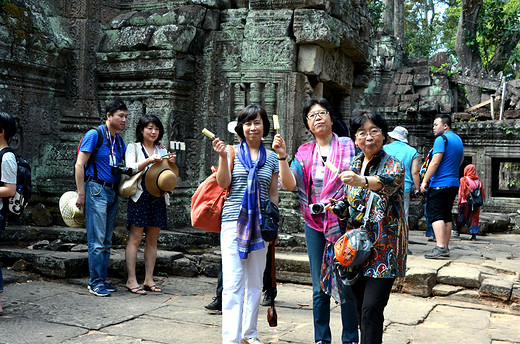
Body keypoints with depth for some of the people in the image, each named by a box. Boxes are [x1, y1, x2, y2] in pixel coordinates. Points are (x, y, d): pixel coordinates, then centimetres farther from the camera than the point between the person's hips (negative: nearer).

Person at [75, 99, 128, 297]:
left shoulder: (119, 141, 15)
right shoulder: (94, 135, -6)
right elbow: (79, 165, -8)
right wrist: (81, 194, -13)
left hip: (112, 192, 7)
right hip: (96, 190, -7)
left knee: (107, 241, 10)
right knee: (97, 241, -7)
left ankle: (102, 280, 17)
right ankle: (95, 282, 0)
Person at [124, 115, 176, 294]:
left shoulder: (162, 150, 18)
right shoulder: (133, 148, 7)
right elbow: (131, 168, -8)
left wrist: (171, 164, -4)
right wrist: (149, 161, -21)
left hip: (158, 198, 4)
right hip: (140, 197, -4)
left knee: (152, 240, 6)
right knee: (135, 239, -6)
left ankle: (149, 279, 10)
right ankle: (131, 280, -4)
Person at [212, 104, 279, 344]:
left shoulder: (271, 158, 11)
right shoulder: (233, 151, 4)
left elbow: (273, 194, 15)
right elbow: (223, 183, -4)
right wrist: (223, 157, -15)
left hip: (260, 225, 3)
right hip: (234, 221, -3)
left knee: (255, 283, 11)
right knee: (233, 283, -7)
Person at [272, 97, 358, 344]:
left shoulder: (349, 146, 2)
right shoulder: (304, 153, 8)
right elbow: (289, 184, -4)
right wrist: (282, 157, -16)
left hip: (343, 222, -2)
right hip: (315, 224, 2)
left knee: (347, 284, 0)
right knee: (320, 286, 8)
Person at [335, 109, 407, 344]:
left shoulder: (392, 165, -8)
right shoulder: (354, 166, 10)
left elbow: (390, 181, -33)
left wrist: (362, 181, -52)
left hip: (383, 250, -6)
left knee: (371, 309, -13)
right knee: (361, 309, 12)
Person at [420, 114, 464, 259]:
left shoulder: (441, 139, -11)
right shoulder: (458, 139, 17)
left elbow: (435, 162, -18)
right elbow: (461, 160, 29)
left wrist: (425, 181, -16)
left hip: (440, 184, -9)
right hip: (454, 183, 9)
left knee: (435, 214, -10)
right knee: (446, 215, 12)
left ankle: (440, 247, -19)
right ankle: (446, 248, 12)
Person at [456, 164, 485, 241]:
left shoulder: (464, 180, -4)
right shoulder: (478, 180, 8)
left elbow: (461, 192, -4)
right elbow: (482, 193, 8)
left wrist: (459, 202, 1)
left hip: (466, 203, -3)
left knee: (462, 217, 9)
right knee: (474, 218, 6)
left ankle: (458, 231, 20)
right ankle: (474, 234, -1)